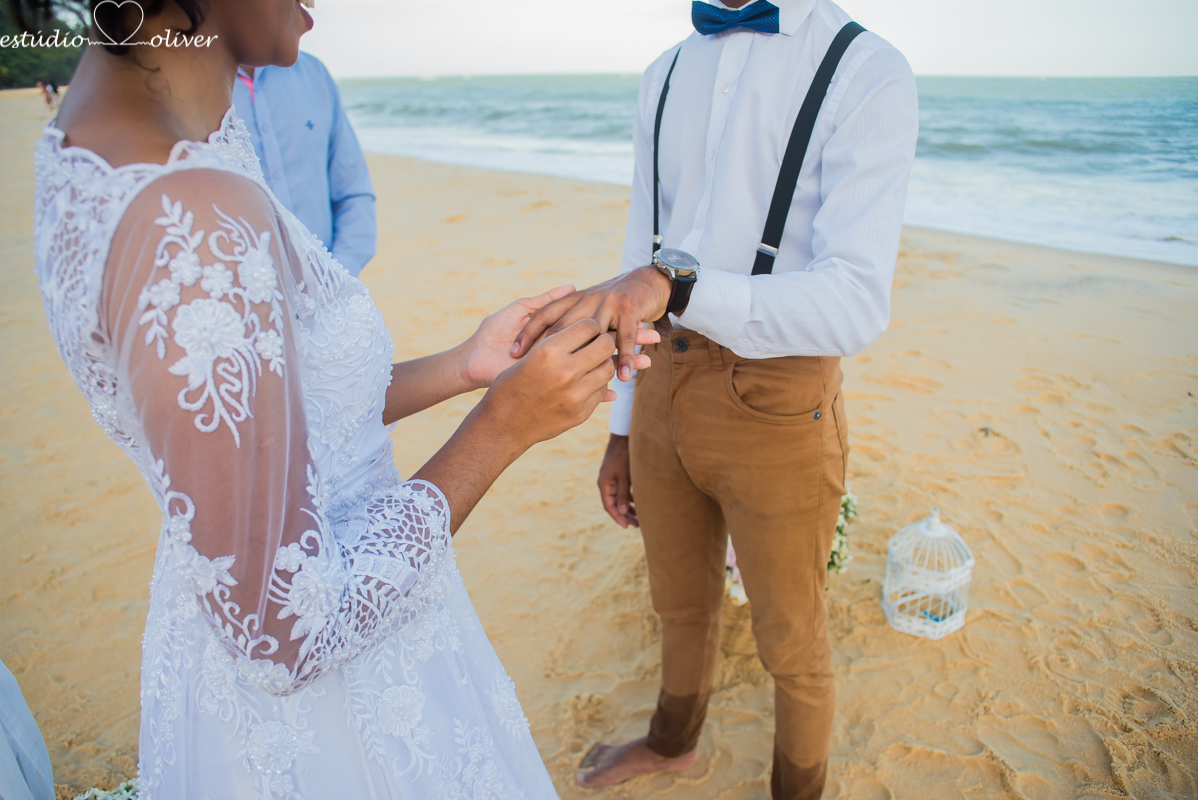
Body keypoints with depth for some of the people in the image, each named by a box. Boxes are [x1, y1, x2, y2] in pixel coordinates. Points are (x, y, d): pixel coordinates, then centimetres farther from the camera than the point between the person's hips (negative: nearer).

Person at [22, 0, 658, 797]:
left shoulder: (87, 163, -2)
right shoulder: (193, 222, -33)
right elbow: (286, 635, -28)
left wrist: (468, 367, 1)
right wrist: (503, 426, -23)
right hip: (318, 700, -8)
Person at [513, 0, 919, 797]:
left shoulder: (868, 73, -12)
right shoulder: (666, 74, 8)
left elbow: (857, 303, -24)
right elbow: (642, 253, 11)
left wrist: (675, 283, -39)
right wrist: (624, 429, 13)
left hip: (775, 404, -5)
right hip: (665, 385, 6)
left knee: (792, 642, 16)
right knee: (681, 603, 26)